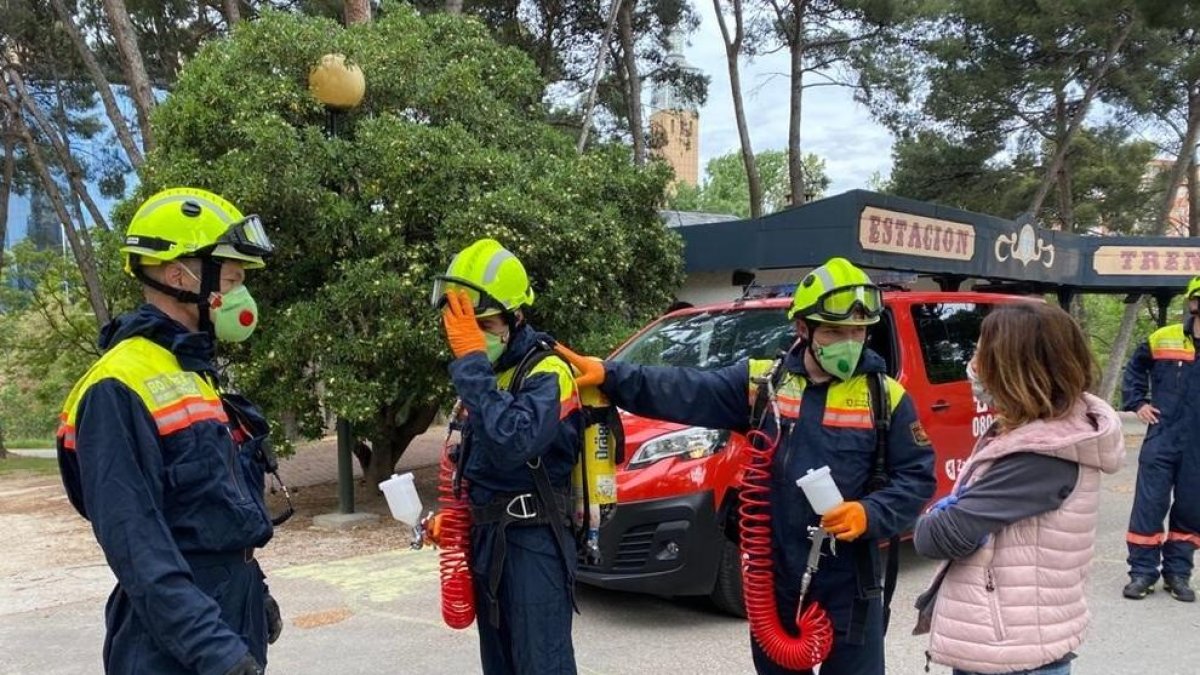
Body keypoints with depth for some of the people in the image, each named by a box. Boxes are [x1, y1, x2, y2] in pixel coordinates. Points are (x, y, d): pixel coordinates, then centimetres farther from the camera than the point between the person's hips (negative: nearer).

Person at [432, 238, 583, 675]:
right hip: (487, 537, 9)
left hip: (533, 542, -9)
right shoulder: (485, 372, 13)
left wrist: (472, 363, -28)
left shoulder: (546, 372, -15)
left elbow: (513, 443, -33)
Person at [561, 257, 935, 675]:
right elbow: (685, 393, -9)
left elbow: (917, 476, -1)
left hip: (849, 582, -2)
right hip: (775, 575, 2)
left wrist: (870, 514, -20)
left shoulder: (886, 396, -3)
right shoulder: (763, 381, -1)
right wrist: (609, 376, -21)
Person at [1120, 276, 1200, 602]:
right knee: (1149, 505, -1)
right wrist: (1137, 403, 7)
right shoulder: (1163, 338, 1)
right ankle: (1142, 571, 8)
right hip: (1162, 439, -1)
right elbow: (1134, 369, 17)